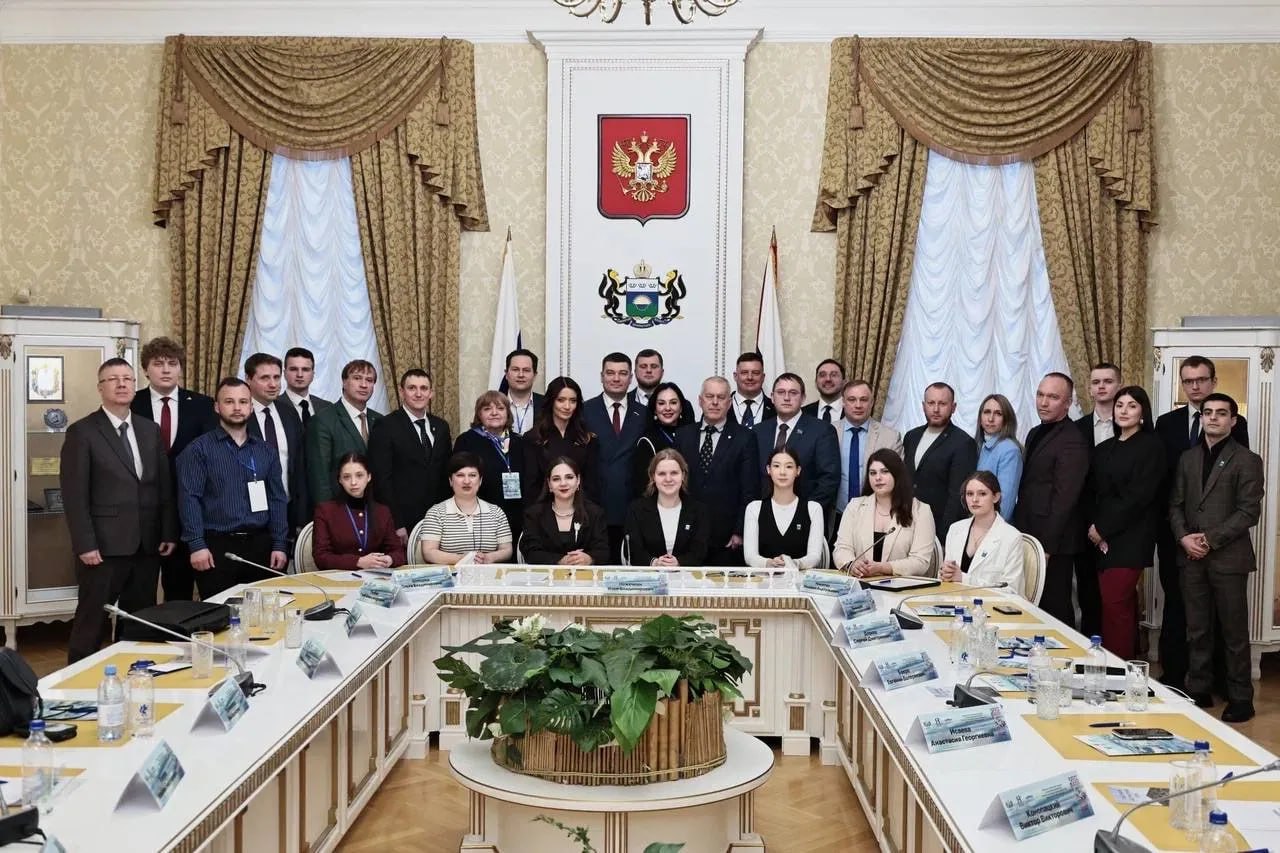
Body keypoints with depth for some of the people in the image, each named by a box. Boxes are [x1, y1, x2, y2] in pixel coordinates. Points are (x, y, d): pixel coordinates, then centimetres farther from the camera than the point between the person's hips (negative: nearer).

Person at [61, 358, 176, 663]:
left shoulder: (151, 431, 12)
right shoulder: (81, 432, -4)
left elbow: (164, 486, 13)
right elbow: (74, 495, -8)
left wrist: (169, 533, 6)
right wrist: (85, 545, -14)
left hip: (148, 545, 5)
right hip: (103, 547, -5)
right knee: (91, 623, 3)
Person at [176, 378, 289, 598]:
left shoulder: (266, 451, 12)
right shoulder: (198, 449, 0)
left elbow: (277, 500, 10)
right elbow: (189, 499, -7)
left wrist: (280, 545, 3)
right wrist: (197, 545, -15)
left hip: (260, 545, 4)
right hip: (217, 546, -4)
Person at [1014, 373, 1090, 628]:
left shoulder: (1072, 443, -14)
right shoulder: (1035, 433, 14)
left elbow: (1064, 500, -18)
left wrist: (1046, 547, -19)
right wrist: (1020, 532, 12)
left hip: (1053, 545, -8)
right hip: (1030, 539, 8)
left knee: (1055, 611, 1)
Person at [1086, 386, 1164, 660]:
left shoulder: (1151, 446, -4)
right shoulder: (1104, 449, 16)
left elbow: (1139, 495, -12)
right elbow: (1092, 493, 13)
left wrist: (1103, 528, -10)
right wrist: (1092, 527, -3)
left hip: (1129, 540, -6)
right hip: (1102, 540, 6)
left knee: (1115, 603, -11)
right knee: (1124, 604, 9)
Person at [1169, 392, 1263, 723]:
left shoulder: (1246, 460, -2)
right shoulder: (1188, 458, 13)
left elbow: (1249, 512, -9)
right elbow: (1175, 505, 11)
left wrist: (1210, 539, -15)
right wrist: (1183, 537, -6)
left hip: (1228, 557, -4)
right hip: (1192, 557, 4)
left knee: (1234, 632, 3)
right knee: (1197, 630, 10)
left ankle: (1241, 699, 13)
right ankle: (1198, 691, 20)